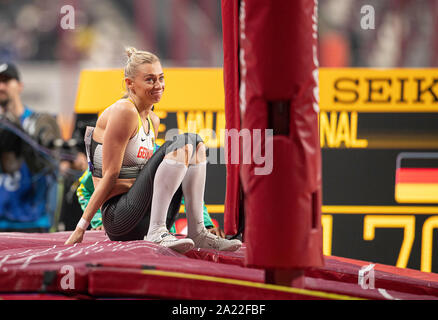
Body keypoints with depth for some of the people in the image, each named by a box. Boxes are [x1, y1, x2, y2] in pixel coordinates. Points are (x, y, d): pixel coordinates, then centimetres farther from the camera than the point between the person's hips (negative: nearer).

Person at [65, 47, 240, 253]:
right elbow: (110, 175, -12)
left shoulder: (153, 121, 18)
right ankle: (156, 233, -26)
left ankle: (198, 232, -4)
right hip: (118, 217, -9)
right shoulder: (124, 112, -9)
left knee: (196, 143, 5)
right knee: (180, 144, -19)